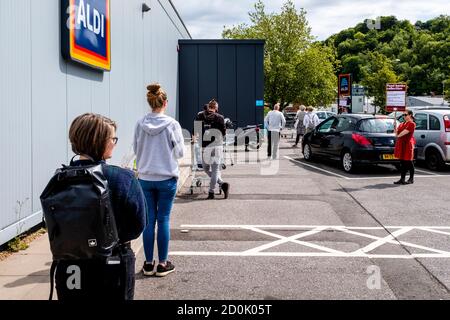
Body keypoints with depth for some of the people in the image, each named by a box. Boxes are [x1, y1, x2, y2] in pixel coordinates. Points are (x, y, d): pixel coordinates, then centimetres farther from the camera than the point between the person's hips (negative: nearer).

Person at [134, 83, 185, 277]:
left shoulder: (140, 124, -4)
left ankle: (149, 263, 16)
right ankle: (163, 264, 13)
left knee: (149, 220, 9)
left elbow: (136, 149, 7)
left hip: (145, 178, 3)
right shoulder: (172, 124, -12)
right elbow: (179, 152, -4)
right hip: (166, 178, -2)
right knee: (163, 220, 6)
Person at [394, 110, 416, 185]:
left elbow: (405, 132, -17)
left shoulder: (411, 124, -7)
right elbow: (396, 132, 14)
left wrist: (398, 135, -3)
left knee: (409, 162, -1)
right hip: (401, 144, 8)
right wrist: (395, 125, -1)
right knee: (402, 162, 8)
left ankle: (411, 179, 9)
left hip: (408, 144, -8)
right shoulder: (402, 124, 18)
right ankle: (402, 179, 10)